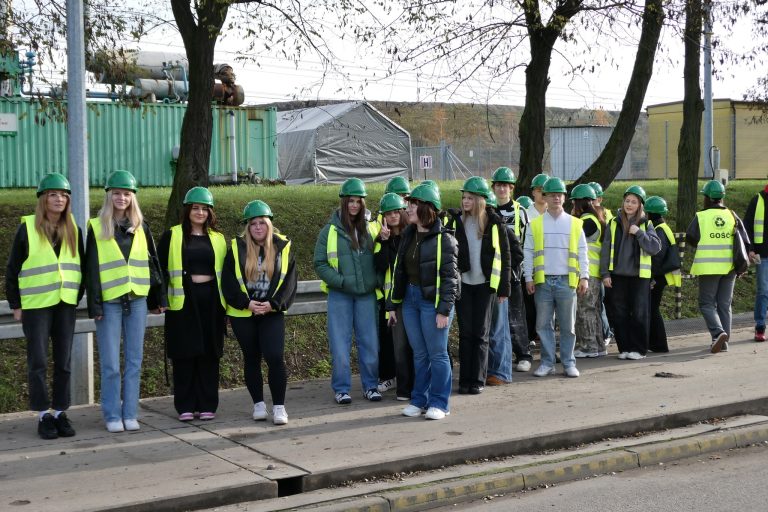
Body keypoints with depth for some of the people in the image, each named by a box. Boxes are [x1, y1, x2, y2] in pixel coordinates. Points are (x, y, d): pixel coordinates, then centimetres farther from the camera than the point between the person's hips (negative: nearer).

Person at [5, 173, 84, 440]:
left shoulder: (73, 230, 8)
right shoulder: (27, 228, -3)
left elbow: (80, 267, 15)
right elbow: (12, 269, 0)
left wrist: (77, 297, 7)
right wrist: (15, 304, -2)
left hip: (65, 305, 4)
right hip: (35, 305, -3)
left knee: (64, 361, 6)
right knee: (38, 362, -1)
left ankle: (60, 412, 15)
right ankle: (43, 415, 7)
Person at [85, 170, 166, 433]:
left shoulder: (141, 227, 9)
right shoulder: (96, 228, 1)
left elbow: (153, 263, 12)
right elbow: (91, 268, -1)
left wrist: (158, 297, 8)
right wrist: (94, 303, -8)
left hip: (137, 300, 3)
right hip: (109, 301, -2)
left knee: (134, 361, 5)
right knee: (110, 363, 0)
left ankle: (130, 413, 13)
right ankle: (112, 415, 10)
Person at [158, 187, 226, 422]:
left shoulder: (218, 239, 13)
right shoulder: (172, 236, 4)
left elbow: (225, 272, 15)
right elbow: (160, 268, 2)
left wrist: (225, 302, 10)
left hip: (210, 301, 2)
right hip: (183, 301, -2)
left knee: (209, 354, 4)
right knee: (184, 355, 0)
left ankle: (207, 405, 11)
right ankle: (185, 407, 8)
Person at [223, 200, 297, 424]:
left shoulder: (283, 247, 1)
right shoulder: (236, 248, 0)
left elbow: (289, 281, -1)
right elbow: (228, 282, -3)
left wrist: (273, 303, -13)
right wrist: (247, 303, -13)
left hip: (272, 313, -1)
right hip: (243, 313, 1)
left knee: (275, 357, -12)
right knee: (251, 359, 10)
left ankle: (279, 406, -3)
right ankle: (258, 403, 22)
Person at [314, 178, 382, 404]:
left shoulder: (371, 228, 6)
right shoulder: (330, 230, -1)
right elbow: (319, 263, -2)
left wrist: (375, 281, -3)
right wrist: (340, 281, -12)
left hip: (366, 294, 2)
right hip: (340, 295, -2)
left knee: (370, 342, 6)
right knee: (340, 343, 1)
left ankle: (370, 385, 18)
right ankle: (341, 388, 11)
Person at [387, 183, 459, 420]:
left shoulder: (443, 238, -11)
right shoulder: (408, 236, 10)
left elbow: (450, 276, -13)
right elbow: (399, 271, 14)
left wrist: (444, 310, -17)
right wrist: (393, 304, 12)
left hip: (433, 300, -6)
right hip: (410, 299, 6)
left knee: (437, 354, 1)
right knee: (419, 354, 12)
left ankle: (439, 403, 10)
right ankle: (419, 400, 20)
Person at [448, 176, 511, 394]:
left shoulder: (494, 223, -2)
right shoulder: (456, 221, 1)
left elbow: (504, 255, 2)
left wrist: (503, 287, -1)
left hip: (485, 284, -1)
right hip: (462, 283, 1)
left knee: (481, 334, 4)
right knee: (465, 333, 4)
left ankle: (478, 380, 11)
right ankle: (465, 380, 10)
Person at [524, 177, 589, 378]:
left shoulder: (575, 224, 7)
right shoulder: (535, 224, 6)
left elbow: (582, 253, 7)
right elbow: (528, 253, 5)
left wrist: (584, 277, -1)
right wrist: (528, 278, -2)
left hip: (567, 281, 0)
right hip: (543, 281, 0)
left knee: (568, 325, 4)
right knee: (543, 324, 4)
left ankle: (568, 363, 12)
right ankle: (547, 363, 12)